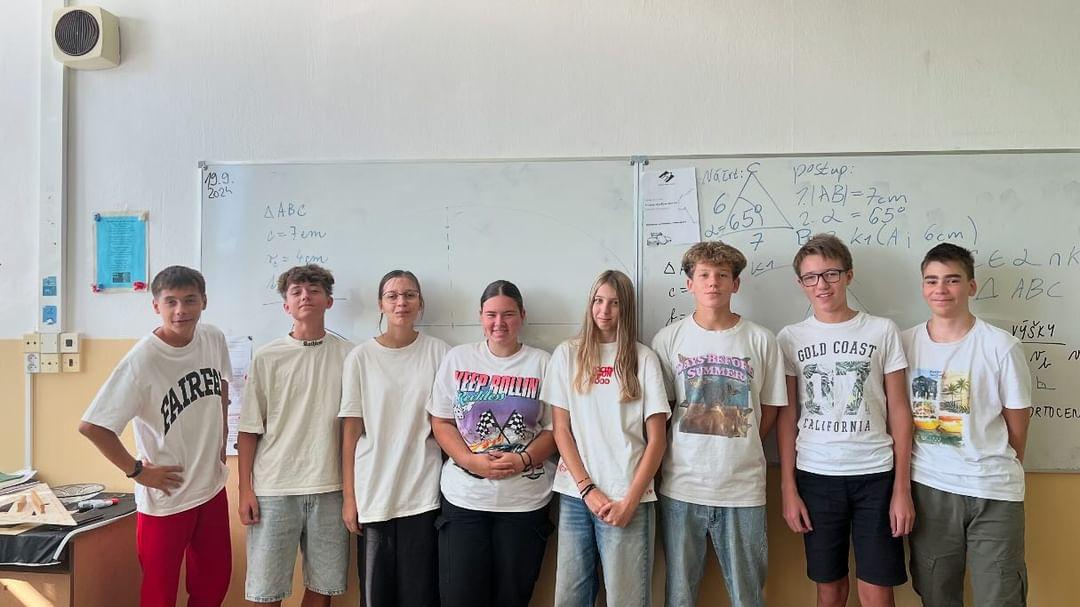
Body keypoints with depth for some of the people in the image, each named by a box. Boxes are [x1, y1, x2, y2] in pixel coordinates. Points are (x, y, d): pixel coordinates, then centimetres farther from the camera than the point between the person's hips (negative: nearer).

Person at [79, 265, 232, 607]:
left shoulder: (214, 339, -5)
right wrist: (137, 470, -15)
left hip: (213, 488, 5)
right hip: (165, 497, -5)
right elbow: (91, 426, -20)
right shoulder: (142, 360, -22)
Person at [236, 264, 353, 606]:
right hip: (274, 488, -1)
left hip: (330, 488, 1)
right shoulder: (267, 357, 1)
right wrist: (245, 490, -1)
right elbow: (249, 429, 3)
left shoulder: (347, 355, 3)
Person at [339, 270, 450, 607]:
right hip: (373, 495, 1)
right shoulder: (361, 357, 1)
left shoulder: (439, 352, 1)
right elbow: (351, 432, 2)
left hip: (424, 494, 0)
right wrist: (349, 497, 0)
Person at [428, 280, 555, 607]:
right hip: (464, 497, 1)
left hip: (525, 501, 0)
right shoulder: (457, 358, 5)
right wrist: (471, 461, -12)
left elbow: (554, 428, 2)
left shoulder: (542, 363, 2)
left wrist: (523, 460, -16)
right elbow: (441, 421, 4)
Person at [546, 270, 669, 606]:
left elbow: (657, 439, 0)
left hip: (626, 497, -1)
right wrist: (587, 489, -6)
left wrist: (629, 501, -8)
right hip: (575, 494, 2)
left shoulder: (644, 359, 2)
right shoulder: (567, 354, 6)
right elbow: (561, 430, 3)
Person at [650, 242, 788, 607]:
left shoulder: (761, 340, 0)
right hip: (681, 486, 0)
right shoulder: (667, 339, 0)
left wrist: (737, 451, 1)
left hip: (743, 489, 0)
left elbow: (769, 410, 8)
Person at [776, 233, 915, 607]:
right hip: (815, 476, 1)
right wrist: (788, 488, 0)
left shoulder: (882, 331, 2)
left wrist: (902, 488, -2)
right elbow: (787, 417, 5)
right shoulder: (790, 338, 4)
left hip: (875, 474, -1)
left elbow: (899, 412, 2)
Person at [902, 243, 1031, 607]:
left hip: (994, 494, -2)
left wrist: (999, 474, 7)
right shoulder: (905, 343, 1)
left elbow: (1016, 427, 1)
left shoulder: (1002, 347, -7)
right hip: (926, 489, 3)